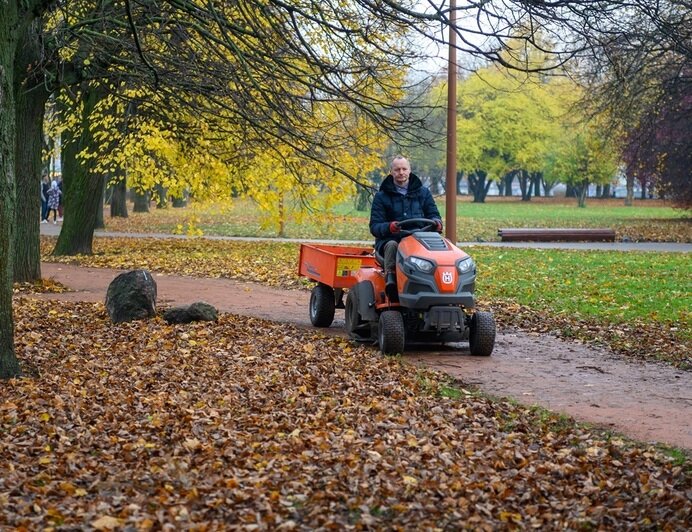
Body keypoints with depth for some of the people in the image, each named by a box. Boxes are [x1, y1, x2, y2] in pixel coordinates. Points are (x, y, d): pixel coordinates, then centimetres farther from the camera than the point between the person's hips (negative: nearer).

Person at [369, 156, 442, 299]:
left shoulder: (423, 192, 18)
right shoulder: (382, 196, 10)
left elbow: (433, 215, 15)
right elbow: (374, 226, 1)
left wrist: (436, 222, -13)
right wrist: (389, 227, -24)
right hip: (390, 240, -1)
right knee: (392, 246, -38)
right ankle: (390, 280, -45)